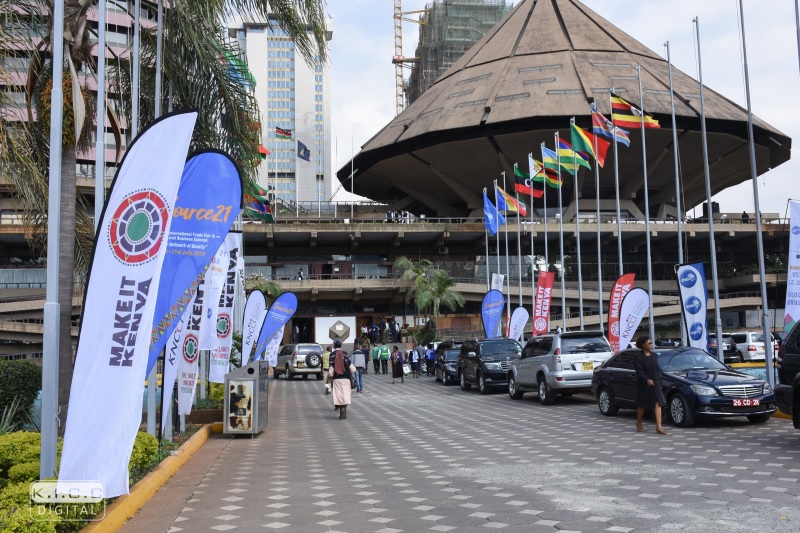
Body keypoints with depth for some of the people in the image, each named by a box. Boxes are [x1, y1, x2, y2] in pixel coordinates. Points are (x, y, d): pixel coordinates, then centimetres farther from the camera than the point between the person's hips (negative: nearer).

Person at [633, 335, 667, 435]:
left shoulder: (654, 356, 10)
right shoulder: (638, 356, -9)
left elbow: (656, 370, 16)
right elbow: (639, 371, -17)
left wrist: (659, 383, 15)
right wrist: (647, 379, -30)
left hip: (655, 383, 5)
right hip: (643, 384, -5)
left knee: (658, 403, -8)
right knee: (642, 405, 8)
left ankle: (659, 426, -13)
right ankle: (639, 423, 28)